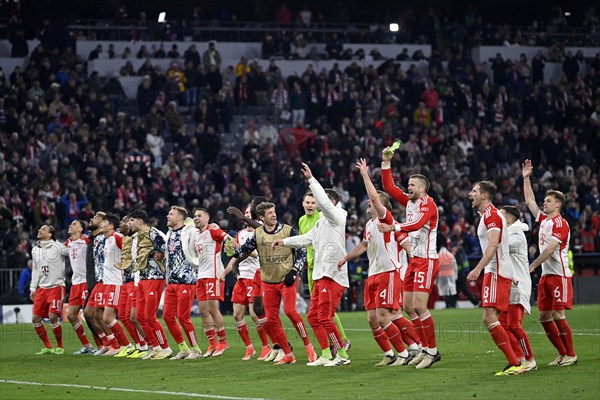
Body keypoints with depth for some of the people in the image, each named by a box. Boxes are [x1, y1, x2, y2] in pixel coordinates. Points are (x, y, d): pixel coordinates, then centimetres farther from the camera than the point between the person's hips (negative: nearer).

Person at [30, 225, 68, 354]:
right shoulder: (35, 250, 12)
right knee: (35, 318, 0)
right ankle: (48, 347, 14)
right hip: (42, 288, 6)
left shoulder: (58, 247, -7)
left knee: (53, 317, -16)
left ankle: (60, 346, 3)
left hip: (56, 286, -6)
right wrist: (33, 288, 16)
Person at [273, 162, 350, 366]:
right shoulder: (322, 221, 21)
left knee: (324, 318, -12)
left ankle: (342, 355, -5)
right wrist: (285, 241, 28)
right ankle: (326, 355, 13)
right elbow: (307, 238, 31)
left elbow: (323, 201, -22)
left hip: (332, 275, -10)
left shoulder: (336, 215, -6)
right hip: (320, 274, 10)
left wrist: (311, 179, -20)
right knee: (313, 317, 9)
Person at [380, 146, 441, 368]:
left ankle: (433, 351, -8)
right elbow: (388, 187, 15)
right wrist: (386, 162, 8)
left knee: (419, 306, -15)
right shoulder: (409, 201, 11)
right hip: (414, 259, 9)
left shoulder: (428, 204, -14)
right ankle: (426, 349, 14)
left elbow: (417, 224, -30)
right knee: (408, 306, 8)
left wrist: (394, 228, -38)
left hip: (427, 260, -9)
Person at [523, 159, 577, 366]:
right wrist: (526, 179, 24)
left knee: (558, 315, -11)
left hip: (559, 275, -9)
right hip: (546, 275, 9)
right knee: (544, 316, 5)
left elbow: (550, 249, -18)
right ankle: (562, 354, 11)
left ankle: (571, 355, -4)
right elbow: (530, 201, 25)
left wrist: (532, 266, -19)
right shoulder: (544, 219, 14)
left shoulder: (560, 224, -11)